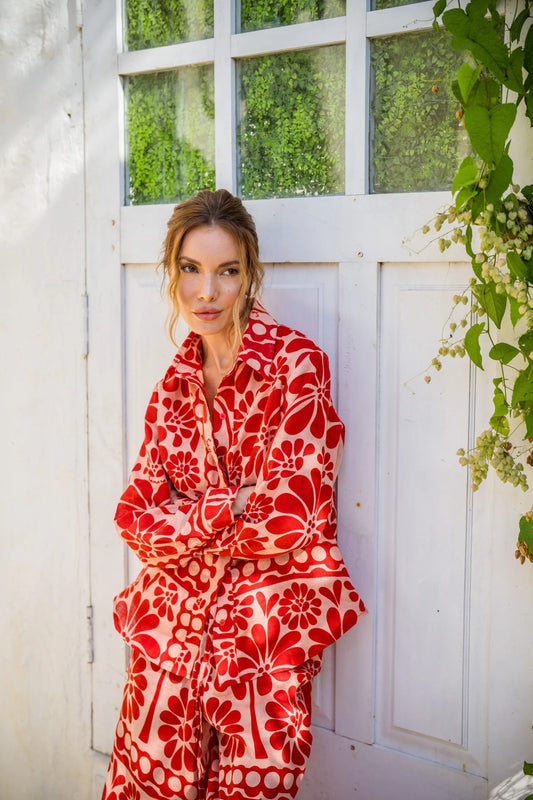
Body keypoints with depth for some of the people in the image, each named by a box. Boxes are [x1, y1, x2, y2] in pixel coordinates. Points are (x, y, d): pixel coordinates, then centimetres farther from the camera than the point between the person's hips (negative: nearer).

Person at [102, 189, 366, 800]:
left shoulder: (295, 363, -8)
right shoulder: (175, 384, 9)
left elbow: (290, 515, -14)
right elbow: (135, 518, 2)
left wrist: (181, 523, -3)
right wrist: (229, 506, -13)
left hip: (266, 626, -4)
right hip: (173, 617, 4)